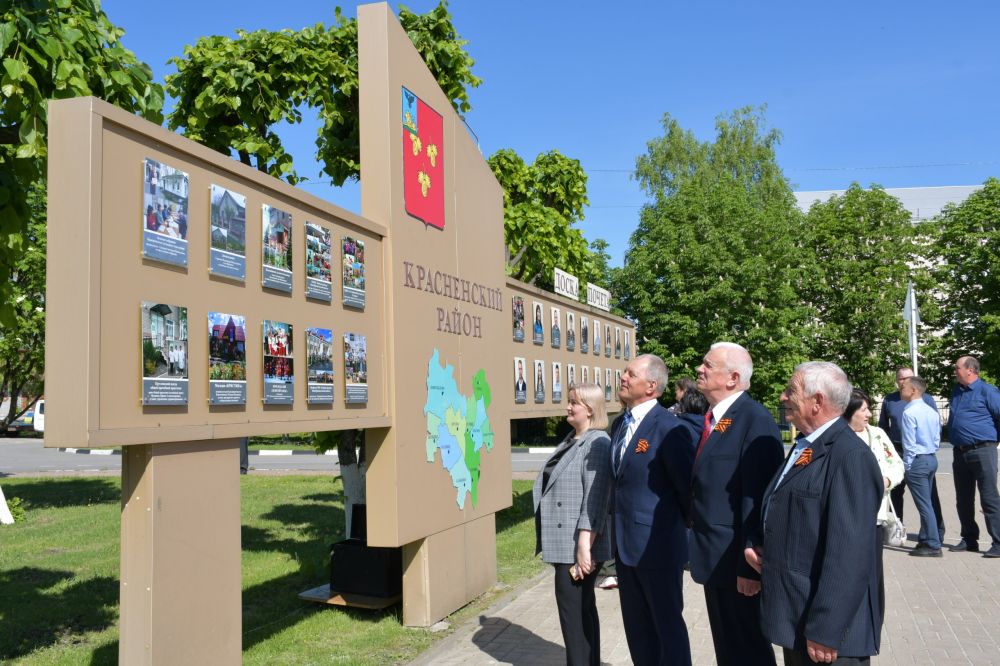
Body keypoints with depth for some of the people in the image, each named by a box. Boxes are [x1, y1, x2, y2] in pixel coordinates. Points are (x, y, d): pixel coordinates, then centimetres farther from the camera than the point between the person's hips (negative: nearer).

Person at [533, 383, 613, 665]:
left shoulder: (596, 443, -15)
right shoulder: (570, 441, 13)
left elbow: (595, 498, -22)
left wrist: (584, 545, -25)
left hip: (577, 547, -9)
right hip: (564, 545, 9)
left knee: (575, 612, -3)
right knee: (582, 610, 18)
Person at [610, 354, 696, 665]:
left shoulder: (669, 428, -19)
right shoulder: (619, 424, 7)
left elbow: (688, 484, -14)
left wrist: (689, 527, -2)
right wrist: (619, 530, 15)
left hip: (658, 544, -8)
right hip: (625, 543, 8)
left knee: (667, 623, 9)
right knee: (637, 625, 18)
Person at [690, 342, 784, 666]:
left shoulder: (755, 420, -19)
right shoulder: (711, 419, 9)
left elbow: (757, 498, -22)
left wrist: (750, 564, -22)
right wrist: (699, 548, 13)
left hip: (736, 559, -8)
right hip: (713, 556, 8)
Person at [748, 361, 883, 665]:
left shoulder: (850, 456, -19)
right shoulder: (804, 447, 10)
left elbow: (848, 556, -24)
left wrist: (825, 632, -24)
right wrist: (754, 542, 2)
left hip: (827, 627, -9)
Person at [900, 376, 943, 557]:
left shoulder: (909, 413, -16)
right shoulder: (932, 412, 7)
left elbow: (909, 444, -16)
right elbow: (937, 439, 13)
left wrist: (907, 466, -8)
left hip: (917, 461, -8)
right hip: (932, 459, 9)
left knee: (924, 504, -3)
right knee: (926, 502, 16)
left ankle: (934, 545, 0)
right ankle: (925, 540, 23)